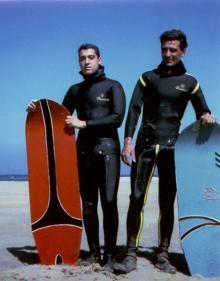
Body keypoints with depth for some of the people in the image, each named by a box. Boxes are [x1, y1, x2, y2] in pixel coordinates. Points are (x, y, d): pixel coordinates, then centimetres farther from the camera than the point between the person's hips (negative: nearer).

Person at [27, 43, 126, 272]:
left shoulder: (112, 86, 2)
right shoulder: (75, 90, 16)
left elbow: (117, 118, -11)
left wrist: (84, 123, -15)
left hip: (107, 150, -5)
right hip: (83, 152, 5)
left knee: (109, 203, -6)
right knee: (88, 205, 6)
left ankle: (110, 256, 0)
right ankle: (94, 253, 16)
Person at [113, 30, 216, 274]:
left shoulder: (190, 82, 11)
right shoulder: (148, 77, 9)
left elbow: (203, 112, 11)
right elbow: (134, 108, 0)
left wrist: (207, 117, -14)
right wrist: (128, 140, -12)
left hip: (171, 147, 1)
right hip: (145, 144, 0)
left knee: (167, 203, 3)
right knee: (136, 199, -6)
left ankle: (163, 255, 11)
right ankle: (131, 255, -1)